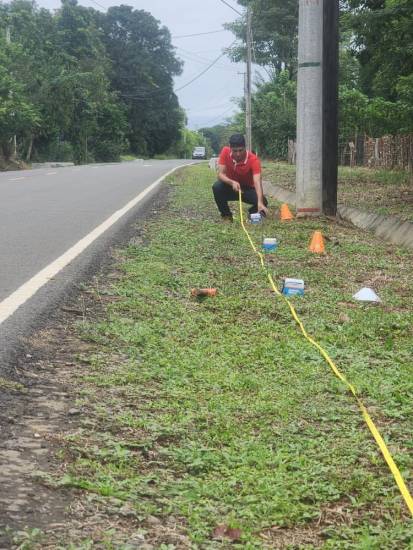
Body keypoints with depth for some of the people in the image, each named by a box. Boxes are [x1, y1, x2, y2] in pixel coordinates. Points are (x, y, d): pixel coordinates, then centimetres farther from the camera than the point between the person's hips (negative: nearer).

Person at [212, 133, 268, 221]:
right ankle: (226, 215, -8)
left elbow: (257, 181, -39)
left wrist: (260, 203, -54)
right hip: (231, 187, 1)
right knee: (217, 187, -31)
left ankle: (252, 213, 8)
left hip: (247, 189, -1)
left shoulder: (253, 159, -28)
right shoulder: (225, 152, -21)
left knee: (263, 202, -29)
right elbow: (220, 174, -24)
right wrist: (232, 182, -45)